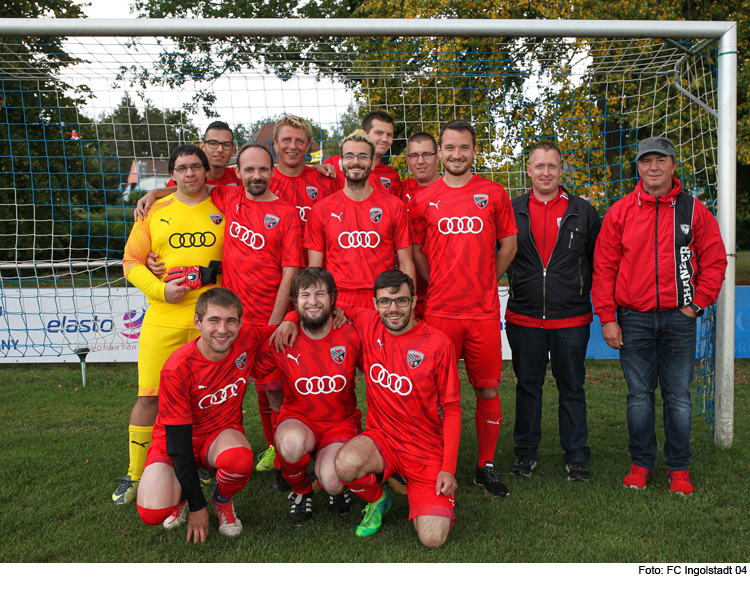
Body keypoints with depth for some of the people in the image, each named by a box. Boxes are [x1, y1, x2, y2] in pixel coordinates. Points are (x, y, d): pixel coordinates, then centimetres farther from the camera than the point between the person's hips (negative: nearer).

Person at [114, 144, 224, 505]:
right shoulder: (154, 212, 9)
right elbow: (131, 262, 8)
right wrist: (160, 289, -9)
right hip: (163, 317, 0)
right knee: (150, 395, -1)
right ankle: (136, 473, 14)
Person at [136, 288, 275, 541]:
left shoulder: (247, 339, -15)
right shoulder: (177, 368, -24)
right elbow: (178, 441, -20)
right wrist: (197, 506, -18)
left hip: (222, 432, 2)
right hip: (177, 441, -2)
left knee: (239, 460, -35)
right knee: (153, 512, -27)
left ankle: (223, 500, 1)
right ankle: (181, 493, 10)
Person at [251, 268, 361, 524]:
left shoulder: (350, 337, -8)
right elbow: (254, 372, 7)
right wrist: (279, 407, 1)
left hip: (341, 422, 0)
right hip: (298, 419, 1)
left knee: (332, 482, -28)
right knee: (292, 442, -36)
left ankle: (336, 486, 13)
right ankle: (300, 492, -1)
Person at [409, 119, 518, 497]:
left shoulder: (494, 194, 6)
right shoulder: (423, 200, 5)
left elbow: (508, 244, 12)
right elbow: (416, 251, 11)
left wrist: (484, 282, 7)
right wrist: (438, 286, 3)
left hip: (484, 311, 1)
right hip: (440, 310, 0)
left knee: (488, 390, 6)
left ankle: (486, 467, 21)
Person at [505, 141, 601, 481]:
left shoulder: (583, 212, 5)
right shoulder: (512, 211, 5)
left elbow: (599, 262, 12)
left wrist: (591, 298, 7)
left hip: (571, 320, 0)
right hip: (524, 318, 0)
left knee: (572, 388, 8)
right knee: (527, 386, 10)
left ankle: (576, 456, 20)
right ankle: (525, 453, 23)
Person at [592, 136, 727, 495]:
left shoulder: (693, 210, 3)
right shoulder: (620, 212, 2)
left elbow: (715, 260, 8)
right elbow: (604, 267, 2)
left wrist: (697, 304, -1)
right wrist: (607, 317, -3)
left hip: (679, 318, 0)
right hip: (634, 319, 0)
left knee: (678, 395, 5)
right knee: (639, 394, 7)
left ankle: (678, 468, 19)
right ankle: (641, 463, 21)